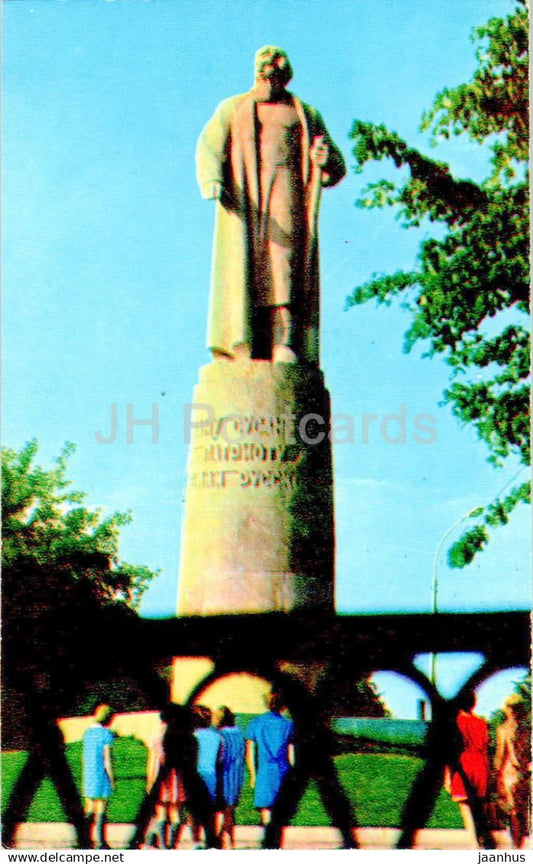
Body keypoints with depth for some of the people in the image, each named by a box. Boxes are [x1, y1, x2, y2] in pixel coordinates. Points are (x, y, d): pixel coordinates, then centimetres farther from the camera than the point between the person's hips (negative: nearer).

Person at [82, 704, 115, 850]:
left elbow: (85, 757, 14)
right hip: (101, 775, -6)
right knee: (101, 810, -1)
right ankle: (100, 841, 2)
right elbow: (107, 759, -13)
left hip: (88, 774, 6)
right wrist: (112, 779, -7)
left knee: (90, 809, 12)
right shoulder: (106, 734, -11)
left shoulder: (88, 732, 9)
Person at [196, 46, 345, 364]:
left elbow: (338, 168, 17)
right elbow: (209, 146, 5)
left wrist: (324, 159, -8)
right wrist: (212, 180, -17)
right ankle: (245, 350, -20)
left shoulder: (306, 114, 23)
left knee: (284, 261, -18)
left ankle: (285, 346, -28)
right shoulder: (232, 108, 23)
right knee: (245, 265, -14)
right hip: (243, 195, 0)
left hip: (287, 191, 0)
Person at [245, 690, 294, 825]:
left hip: (264, 770, 0)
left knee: (265, 807, 5)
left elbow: (249, 752, 5)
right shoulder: (288, 724, 3)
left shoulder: (255, 723, 6)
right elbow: (291, 754, 2)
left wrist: (253, 775, 11)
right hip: (283, 772, 0)